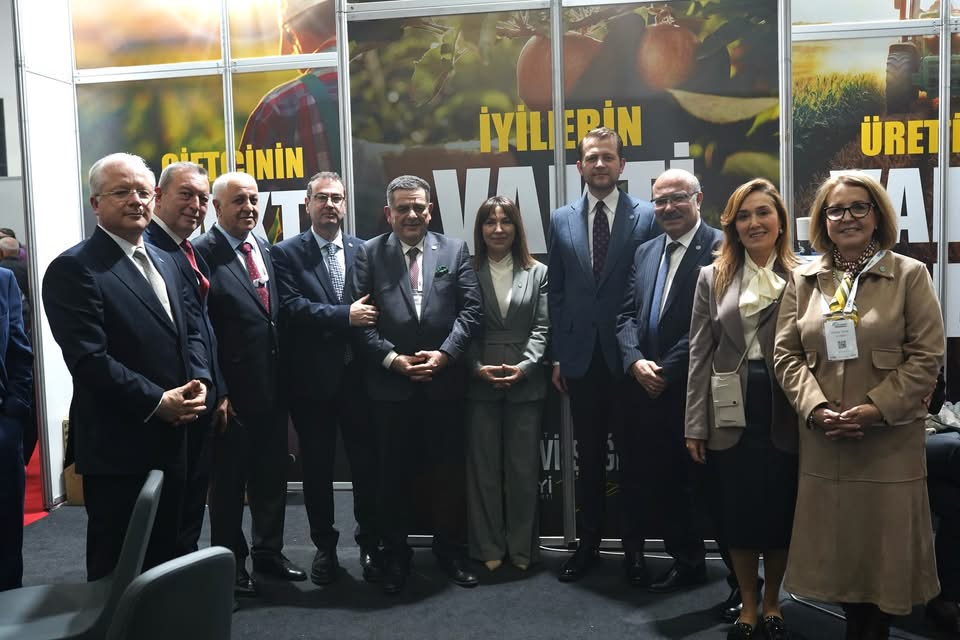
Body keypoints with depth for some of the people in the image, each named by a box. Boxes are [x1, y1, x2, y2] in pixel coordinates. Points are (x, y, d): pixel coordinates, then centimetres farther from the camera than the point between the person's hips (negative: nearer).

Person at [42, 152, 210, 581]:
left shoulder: (164, 263, 14)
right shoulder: (73, 268, -13)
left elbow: (191, 329, 14)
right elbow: (88, 358, -20)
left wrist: (199, 381, -5)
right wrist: (156, 402, -19)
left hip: (171, 438, 8)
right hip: (118, 445, -7)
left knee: (164, 555, 19)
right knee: (118, 566, 7)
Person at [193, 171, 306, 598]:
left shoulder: (266, 249, 9)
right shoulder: (203, 253, -12)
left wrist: (286, 378, 7)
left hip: (272, 387, 6)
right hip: (232, 391, -6)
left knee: (271, 476, 18)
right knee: (228, 482, 10)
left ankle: (268, 552, 35)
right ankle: (230, 561, 27)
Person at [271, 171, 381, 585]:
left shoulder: (363, 251, 6)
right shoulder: (286, 253, -1)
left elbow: (374, 307, 6)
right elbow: (290, 307, -13)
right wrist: (345, 316, -19)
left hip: (358, 375, 1)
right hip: (312, 379, -1)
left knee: (366, 462, 8)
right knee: (317, 467, 11)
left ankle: (370, 544, 25)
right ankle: (324, 546, 28)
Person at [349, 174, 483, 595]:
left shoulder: (454, 250, 6)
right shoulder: (368, 254, 3)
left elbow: (471, 309, 0)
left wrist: (444, 354, -12)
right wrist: (391, 358, -12)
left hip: (445, 381, 1)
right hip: (390, 384, 0)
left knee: (447, 470, 10)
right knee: (395, 473, 10)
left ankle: (451, 551, 27)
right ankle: (395, 555, 25)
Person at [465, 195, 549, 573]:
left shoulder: (537, 273, 7)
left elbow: (542, 327, 1)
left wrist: (524, 366, -12)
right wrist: (478, 368, -12)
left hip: (525, 384, 1)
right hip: (480, 384, 0)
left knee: (523, 467, 7)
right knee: (483, 467, 6)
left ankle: (521, 546, 20)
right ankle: (488, 546, 17)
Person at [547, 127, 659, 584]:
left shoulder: (647, 217, -2)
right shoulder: (562, 220, 7)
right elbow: (556, 293, 7)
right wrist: (557, 355, 3)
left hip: (629, 356, -2)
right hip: (581, 357, 3)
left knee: (632, 455, 9)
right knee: (588, 456, 13)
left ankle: (633, 548, 23)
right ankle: (587, 543, 27)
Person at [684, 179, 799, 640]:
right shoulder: (713, 278, 6)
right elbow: (700, 355, 2)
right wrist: (695, 425, -1)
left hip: (784, 416, -1)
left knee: (780, 515, 11)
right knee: (736, 516, 10)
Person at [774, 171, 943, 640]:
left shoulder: (910, 275, 2)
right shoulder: (803, 280, 9)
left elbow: (926, 355, -5)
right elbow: (786, 354, 4)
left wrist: (877, 408, -15)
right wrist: (815, 408, -11)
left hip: (891, 438, -2)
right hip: (824, 438, 2)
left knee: (883, 544, 6)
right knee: (838, 544, 10)